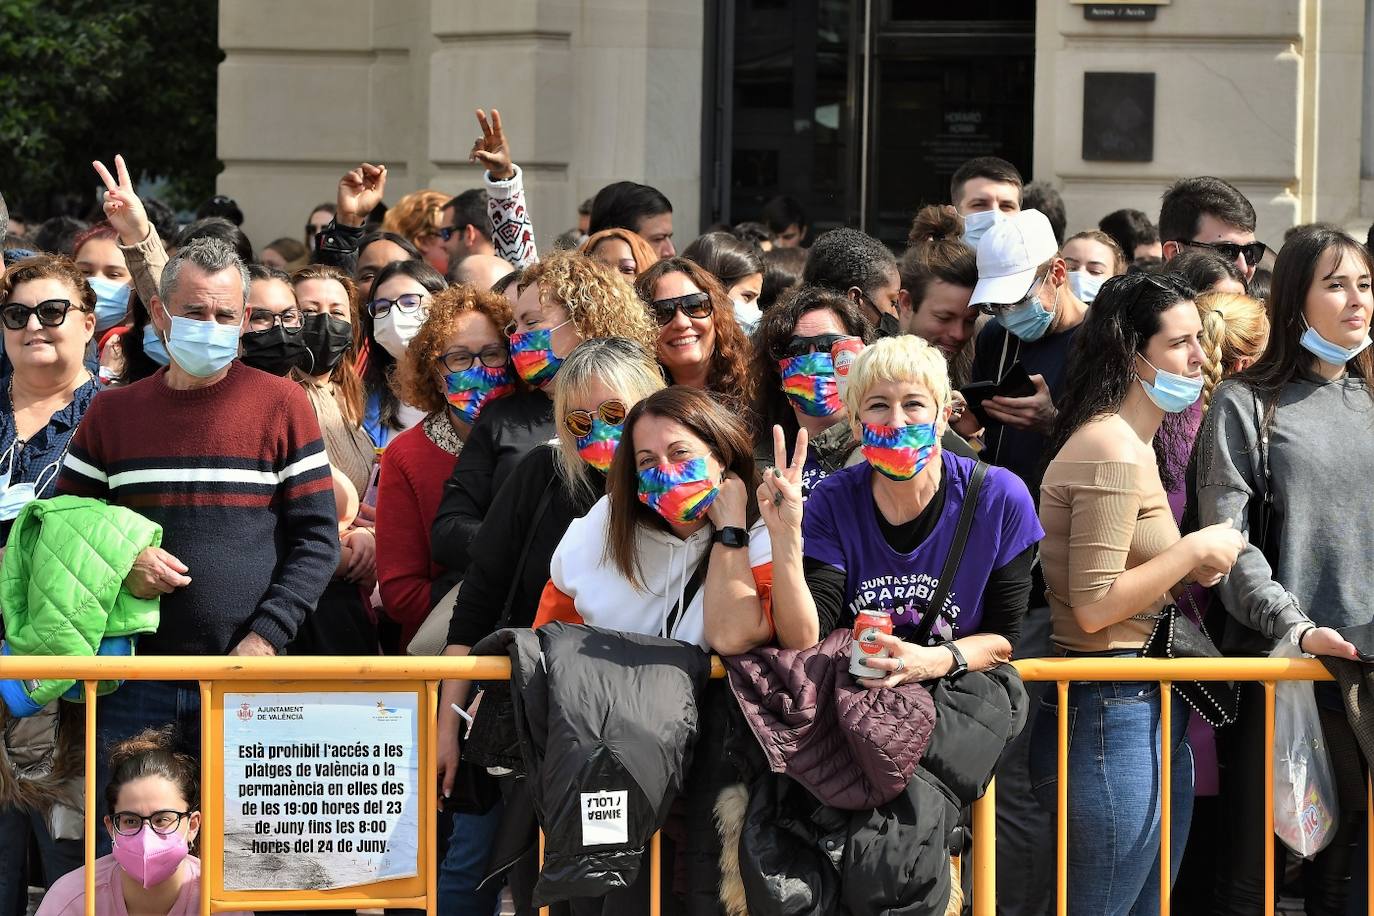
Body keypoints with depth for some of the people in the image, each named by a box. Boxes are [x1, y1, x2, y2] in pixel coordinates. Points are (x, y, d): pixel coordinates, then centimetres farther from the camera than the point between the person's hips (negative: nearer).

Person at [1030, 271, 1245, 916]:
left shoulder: (1133, 444, 18)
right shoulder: (1112, 451, -15)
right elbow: (1094, 606, -20)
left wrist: (1188, 568, 8)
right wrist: (1193, 552, -13)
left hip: (1148, 713, 11)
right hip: (1109, 715, -11)